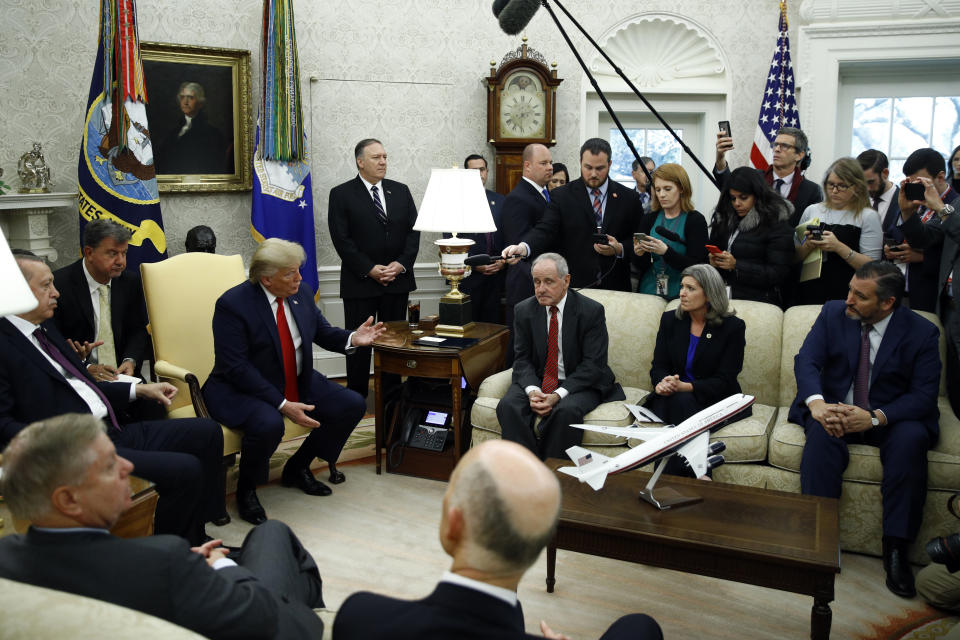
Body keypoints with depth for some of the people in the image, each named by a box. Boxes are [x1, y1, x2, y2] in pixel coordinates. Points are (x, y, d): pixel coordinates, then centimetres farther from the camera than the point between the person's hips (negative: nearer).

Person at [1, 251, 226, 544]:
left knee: (208, 432, 5)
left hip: (115, 431, 10)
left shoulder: (44, 328, 19)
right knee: (186, 470, -22)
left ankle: (198, 536, 12)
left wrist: (140, 389, 19)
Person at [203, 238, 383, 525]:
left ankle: (297, 468, 13)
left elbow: (322, 333, 12)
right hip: (242, 390, -7)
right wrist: (282, 404, -29)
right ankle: (246, 489, -5)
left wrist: (352, 339, -12)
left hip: (299, 384, 7)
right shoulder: (233, 304, -18)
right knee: (269, 424, -37)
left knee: (353, 405, -5)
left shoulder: (301, 293, 1)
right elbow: (236, 368, -23)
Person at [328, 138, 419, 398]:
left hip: (398, 279, 4)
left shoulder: (401, 191, 10)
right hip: (360, 283, -3)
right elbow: (341, 239, -8)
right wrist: (370, 269, -14)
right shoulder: (341, 194, -2)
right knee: (359, 341, 4)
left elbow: (413, 230, 6)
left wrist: (402, 264, -8)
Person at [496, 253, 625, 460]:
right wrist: (532, 390, -20)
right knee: (508, 406, -25)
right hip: (536, 381, 4)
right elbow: (522, 359, 2)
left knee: (566, 411, -35)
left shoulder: (592, 311, -8)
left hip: (580, 383, -3)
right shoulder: (524, 310, 3)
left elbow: (593, 364, -12)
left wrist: (558, 394, -24)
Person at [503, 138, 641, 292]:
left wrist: (619, 249, -13)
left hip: (615, 287, 1)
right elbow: (545, 230, -12)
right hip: (573, 286, -1)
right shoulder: (561, 196, 1)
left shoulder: (628, 198, 4)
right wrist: (524, 247, -31)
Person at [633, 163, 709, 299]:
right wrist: (638, 254, -14)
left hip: (680, 296, -3)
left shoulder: (695, 220, -4)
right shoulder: (648, 219, 7)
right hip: (648, 291, 3)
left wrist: (666, 251, -24)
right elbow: (640, 267, 7)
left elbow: (696, 266, -12)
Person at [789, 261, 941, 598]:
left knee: (912, 439, -33)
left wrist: (876, 417, -29)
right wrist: (816, 403, -31)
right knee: (822, 433, -33)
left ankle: (895, 547, -25)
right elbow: (806, 361, -10)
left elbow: (924, 395, -11)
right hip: (836, 408, 1)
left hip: (891, 416, -1)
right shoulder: (833, 312, -1)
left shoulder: (922, 332, -6)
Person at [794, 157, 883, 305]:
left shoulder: (868, 216, 0)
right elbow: (795, 257, 12)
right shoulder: (812, 211, 10)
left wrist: (839, 247, -17)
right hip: (808, 292, 3)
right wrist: (808, 245, -8)